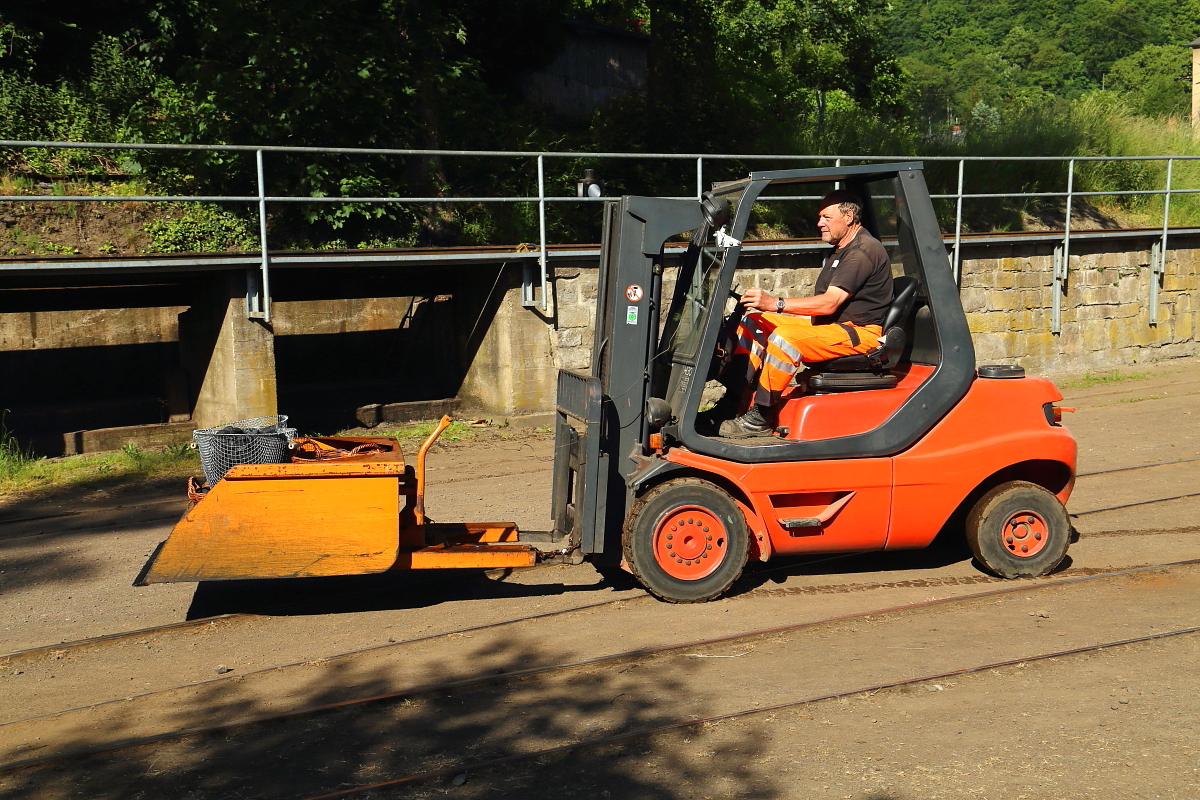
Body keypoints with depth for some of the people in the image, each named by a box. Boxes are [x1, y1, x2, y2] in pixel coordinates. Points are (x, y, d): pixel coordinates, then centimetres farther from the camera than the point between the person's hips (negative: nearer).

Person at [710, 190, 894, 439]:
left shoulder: (863, 251, -15)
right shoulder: (839, 251, 19)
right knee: (754, 321, 1)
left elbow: (829, 303, -26)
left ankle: (760, 419, -25)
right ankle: (731, 406, -7)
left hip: (859, 333, -11)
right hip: (828, 325, 11)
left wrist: (776, 303, -32)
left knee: (785, 337, -34)